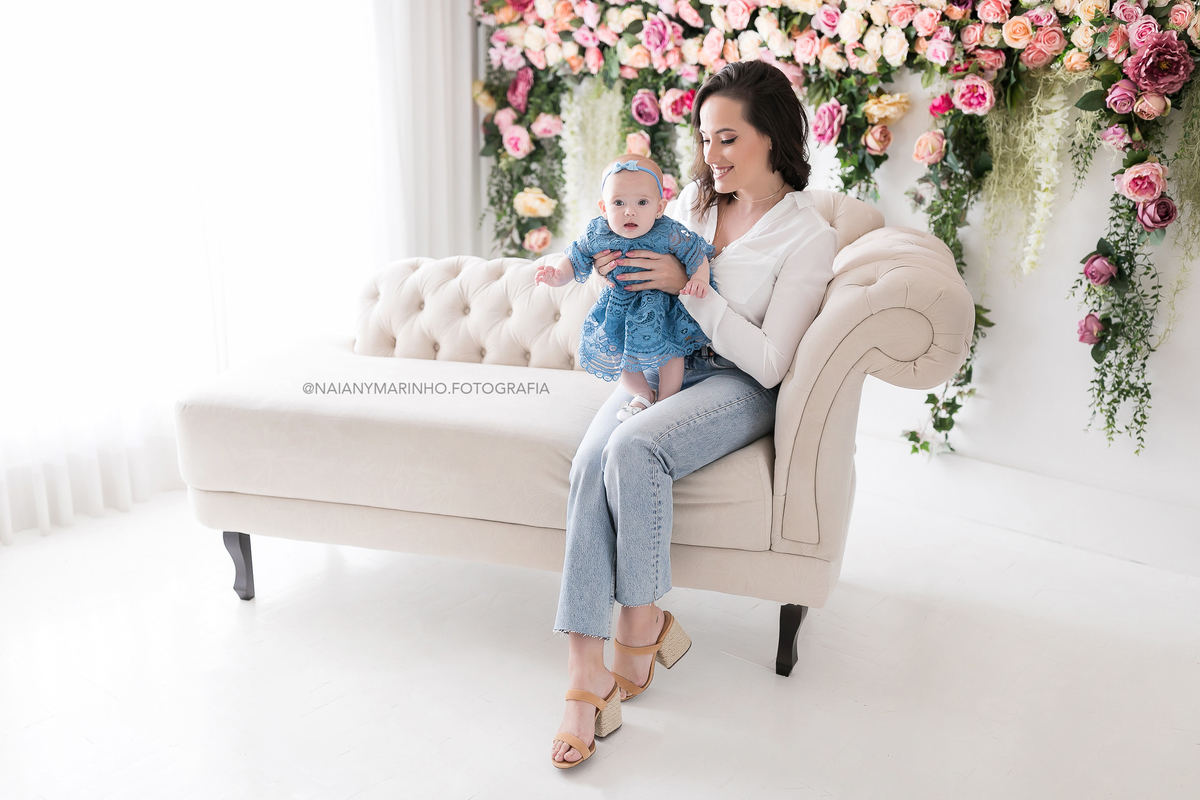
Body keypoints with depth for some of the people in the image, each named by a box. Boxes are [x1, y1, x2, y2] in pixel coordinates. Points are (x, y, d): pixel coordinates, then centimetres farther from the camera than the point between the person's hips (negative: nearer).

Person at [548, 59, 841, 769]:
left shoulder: (811, 236, -8)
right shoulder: (694, 199, 9)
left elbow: (769, 363, -15)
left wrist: (687, 286, -19)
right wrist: (618, 270, -2)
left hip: (738, 385, -5)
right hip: (661, 363, 5)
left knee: (633, 448, -34)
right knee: (592, 459, -26)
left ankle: (646, 621, -12)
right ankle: (585, 672, -26)